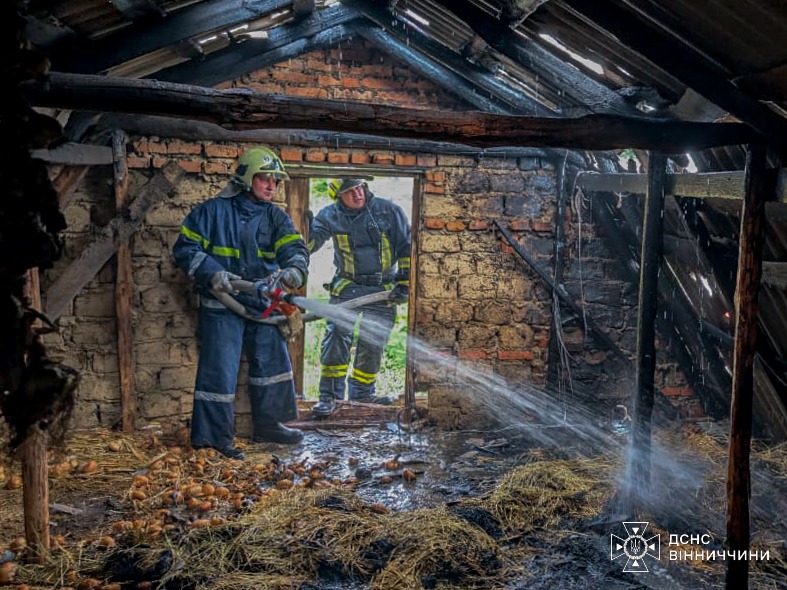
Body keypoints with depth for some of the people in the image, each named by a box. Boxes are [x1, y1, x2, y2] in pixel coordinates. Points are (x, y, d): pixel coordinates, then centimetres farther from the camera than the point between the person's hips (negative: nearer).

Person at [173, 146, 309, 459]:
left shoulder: (275, 217, 7)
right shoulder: (213, 210, -5)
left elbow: (295, 248, -7)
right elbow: (184, 249, -5)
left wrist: (294, 269, -30)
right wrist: (212, 273, -20)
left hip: (263, 304, 6)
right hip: (222, 304, -5)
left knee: (273, 362, 13)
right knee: (219, 369, -3)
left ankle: (268, 425, 29)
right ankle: (213, 435, 8)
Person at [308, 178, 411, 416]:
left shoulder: (389, 211, -5)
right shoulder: (330, 216, -4)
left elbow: (407, 248, 1)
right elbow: (308, 241, -9)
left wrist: (404, 283, -2)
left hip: (383, 289, 1)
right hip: (347, 285, -1)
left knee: (373, 342, 6)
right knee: (337, 336, -14)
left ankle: (361, 390, 25)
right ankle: (330, 395, -5)